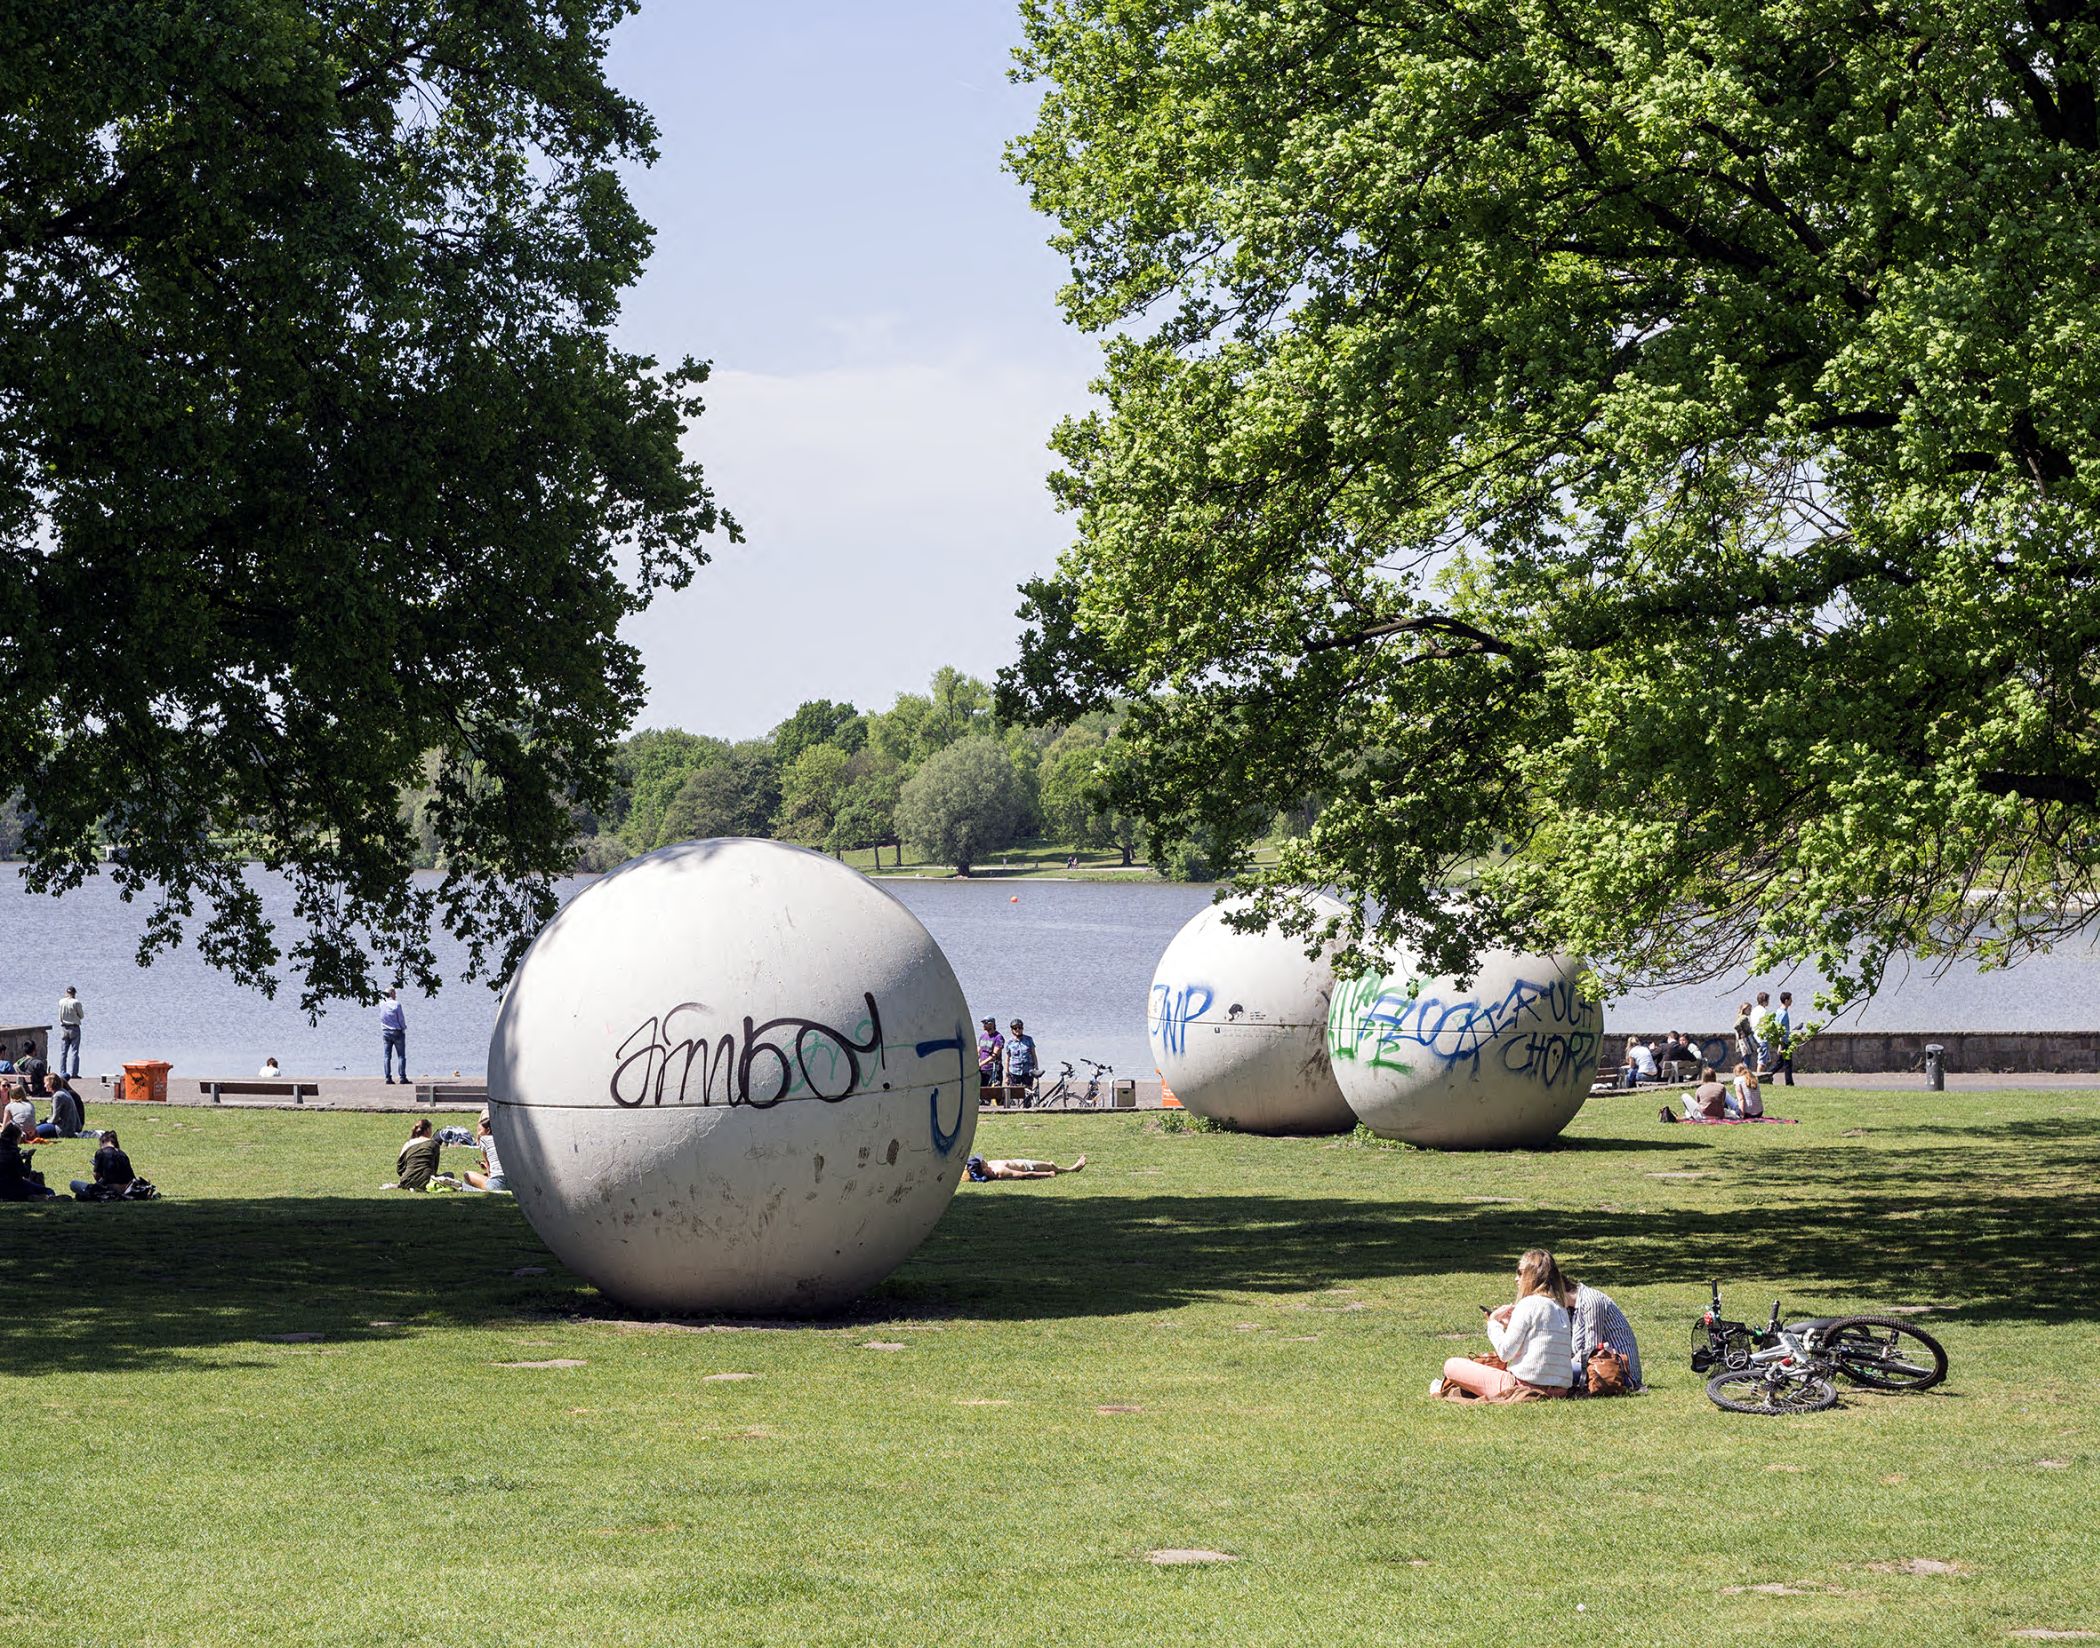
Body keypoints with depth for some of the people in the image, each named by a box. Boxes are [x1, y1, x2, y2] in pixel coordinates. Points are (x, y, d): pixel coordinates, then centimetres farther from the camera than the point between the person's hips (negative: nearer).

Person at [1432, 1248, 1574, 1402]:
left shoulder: (1529, 1304, -10)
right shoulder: (1561, 1308, 14)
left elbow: (1505, 1352, -10)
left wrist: (1493, 1324, 6)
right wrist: (1510, 1324, 16)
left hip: (1526, 1386, -8)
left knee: (1452, 1365, 6)